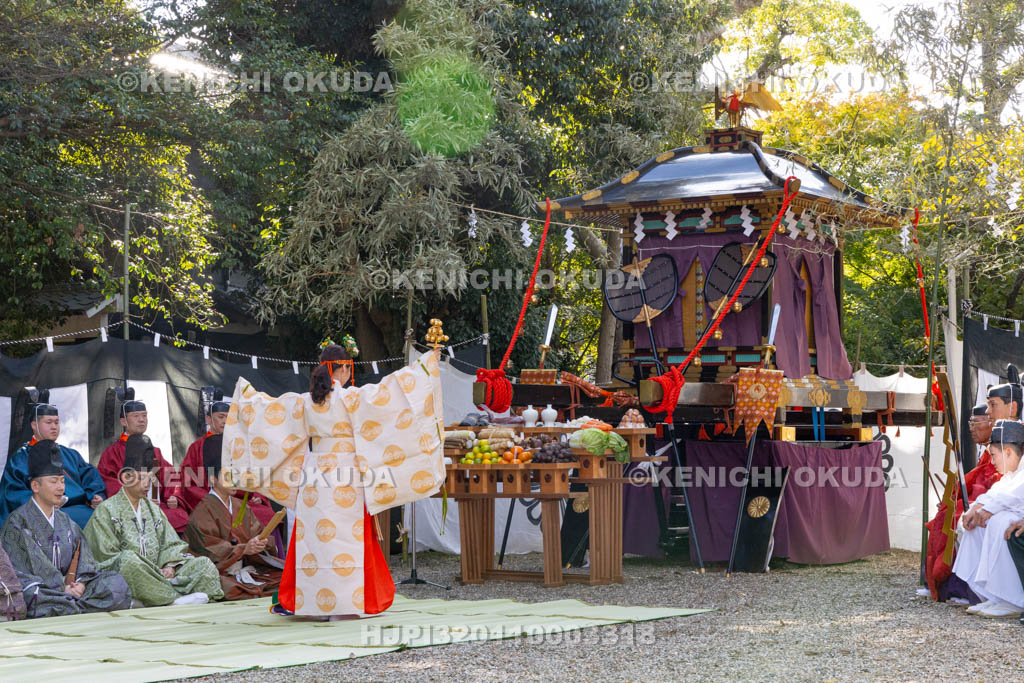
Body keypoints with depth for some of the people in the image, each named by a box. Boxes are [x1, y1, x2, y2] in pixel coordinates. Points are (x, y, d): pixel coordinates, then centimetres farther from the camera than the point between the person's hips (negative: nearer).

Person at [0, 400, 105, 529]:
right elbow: (14, 492, 1)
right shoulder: (21, 458, 14)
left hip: (82, 508, 5)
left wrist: (95, 496, -6)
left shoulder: (71, 455, 28)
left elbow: (90, 476, 17)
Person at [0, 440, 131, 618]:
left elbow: (83, 559, 12)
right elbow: (19, 572, -10)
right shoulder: (18, 522, -1)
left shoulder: (65, 520, 19)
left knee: (116, 583, -18)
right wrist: (61, 589, -16)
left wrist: (80, 583, -10)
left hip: (67, 587, 6)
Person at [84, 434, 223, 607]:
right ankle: (174, 599, -39)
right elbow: (107, 555, -7)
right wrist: (147, 572, -13)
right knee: (129, 559, -39)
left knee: (203, 564, -11)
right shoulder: (106, 510, 2)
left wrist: (170, 566, -6)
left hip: (159, 574, 6)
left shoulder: (153, 509, 23)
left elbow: (171, 544, 17)